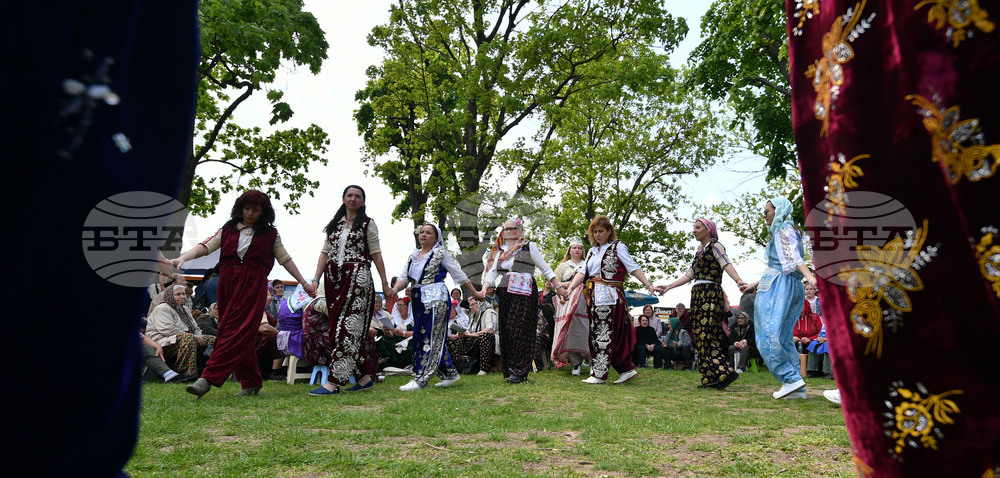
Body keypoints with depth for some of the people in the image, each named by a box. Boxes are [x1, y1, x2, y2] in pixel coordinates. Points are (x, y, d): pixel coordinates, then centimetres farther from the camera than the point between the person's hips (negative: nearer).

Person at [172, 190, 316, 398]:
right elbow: (207, 246, 4)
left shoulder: (270, 233, 12)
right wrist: (183, 257, -14)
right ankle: (251, 382, 13)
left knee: (237, 331, -14)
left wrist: (304, 283, 13)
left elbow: (285, 259, 14)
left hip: (253, 286, -3)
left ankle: (209, 378, -20)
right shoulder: (228, 229, 15)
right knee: (244, 335, 4)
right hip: (228, 285, 3)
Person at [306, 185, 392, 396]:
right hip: (333, 279, 5)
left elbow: (376, 254, 3)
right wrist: (315, 280, 2)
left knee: (348, 326, -12)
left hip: (357, 278, -5)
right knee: (336, 325, 3)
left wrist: (385, 284, -1)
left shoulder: (367, 223, 6)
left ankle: (333, 382, -15)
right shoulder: (335, 223, 18)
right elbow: (325, 253, 13)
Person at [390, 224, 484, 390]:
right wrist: (394, 289, -13)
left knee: (432, 338, -7)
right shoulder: (413, 256, 16)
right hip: (418, 301, 7)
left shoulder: (441, 253, 0)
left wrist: (475, 292, 4)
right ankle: (450, 373, 19)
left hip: (436, 298, -7)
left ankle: (420, 379, -6)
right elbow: (404, 277, 9)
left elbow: (459, 274, 2)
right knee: (420, 338, 9)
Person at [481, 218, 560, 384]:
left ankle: (520, 371, -9)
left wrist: (558, 287, 0)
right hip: (504, 292, 5)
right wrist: (484, 288, -5)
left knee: (519, 328, -12)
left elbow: (545, 269, 7)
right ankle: (509, 370, 8)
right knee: (506, 330, 2)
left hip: (524, 292, -5)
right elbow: (492, 271, 12)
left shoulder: (529, 246, 7)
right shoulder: (501, 250, 19)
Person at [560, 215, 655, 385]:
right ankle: (627, 369, 14)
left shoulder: (618, 247, 2)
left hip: (609, 297, -7)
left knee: (604, 334, -6)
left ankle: (599, 374, -1)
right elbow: (582, 272, 9)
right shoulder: (592, 251, 20)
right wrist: (570, 288, -6)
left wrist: (649, 285, -13)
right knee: (597, 333, 7)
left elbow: (633, 268, -5)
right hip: (594, 298, 7)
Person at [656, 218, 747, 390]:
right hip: (698, 295, 8)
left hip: (709, 295, -8)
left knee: (705, 336, -16)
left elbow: (726, 264, -19)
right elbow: (689, 275, 23)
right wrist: (668, 287, 21)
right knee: (700, 336, 4)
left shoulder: (715, 246, -2)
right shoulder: (700, 250, 22)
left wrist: (738, 280, -37)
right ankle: (711, 378, 6)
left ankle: (725, 372, -15)